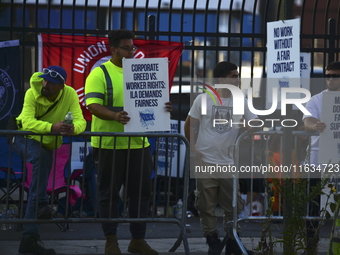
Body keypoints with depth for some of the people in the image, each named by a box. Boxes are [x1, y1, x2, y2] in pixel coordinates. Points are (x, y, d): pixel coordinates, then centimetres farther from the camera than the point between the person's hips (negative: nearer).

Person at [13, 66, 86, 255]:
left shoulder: (70, 94, -18)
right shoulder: (32, 93, -25)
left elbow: (81, 121, -27)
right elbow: (27, 121, -38)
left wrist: (73, 128, -52)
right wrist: (52, 127, -55)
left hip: (47, 143, 5)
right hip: (26, 139, -5)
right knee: (42, 158, -36)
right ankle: (42, 205, -34)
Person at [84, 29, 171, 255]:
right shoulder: (99, 74, -5)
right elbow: (93, 105, -15)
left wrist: (162, 108, -7)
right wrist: (115, 116, -33)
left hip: (138, 143, 6)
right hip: (109, 144, -6)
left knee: (141, 192, 8)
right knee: (109, 193, 2)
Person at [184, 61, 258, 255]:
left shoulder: (241, 102, 4)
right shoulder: (203, 99, 0)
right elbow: (189, 126, 7)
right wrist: (193, 147, 1)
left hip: (230, 164, 1)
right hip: (206, 163, -1)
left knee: (234, 207, 2)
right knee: (207, 206, 1)